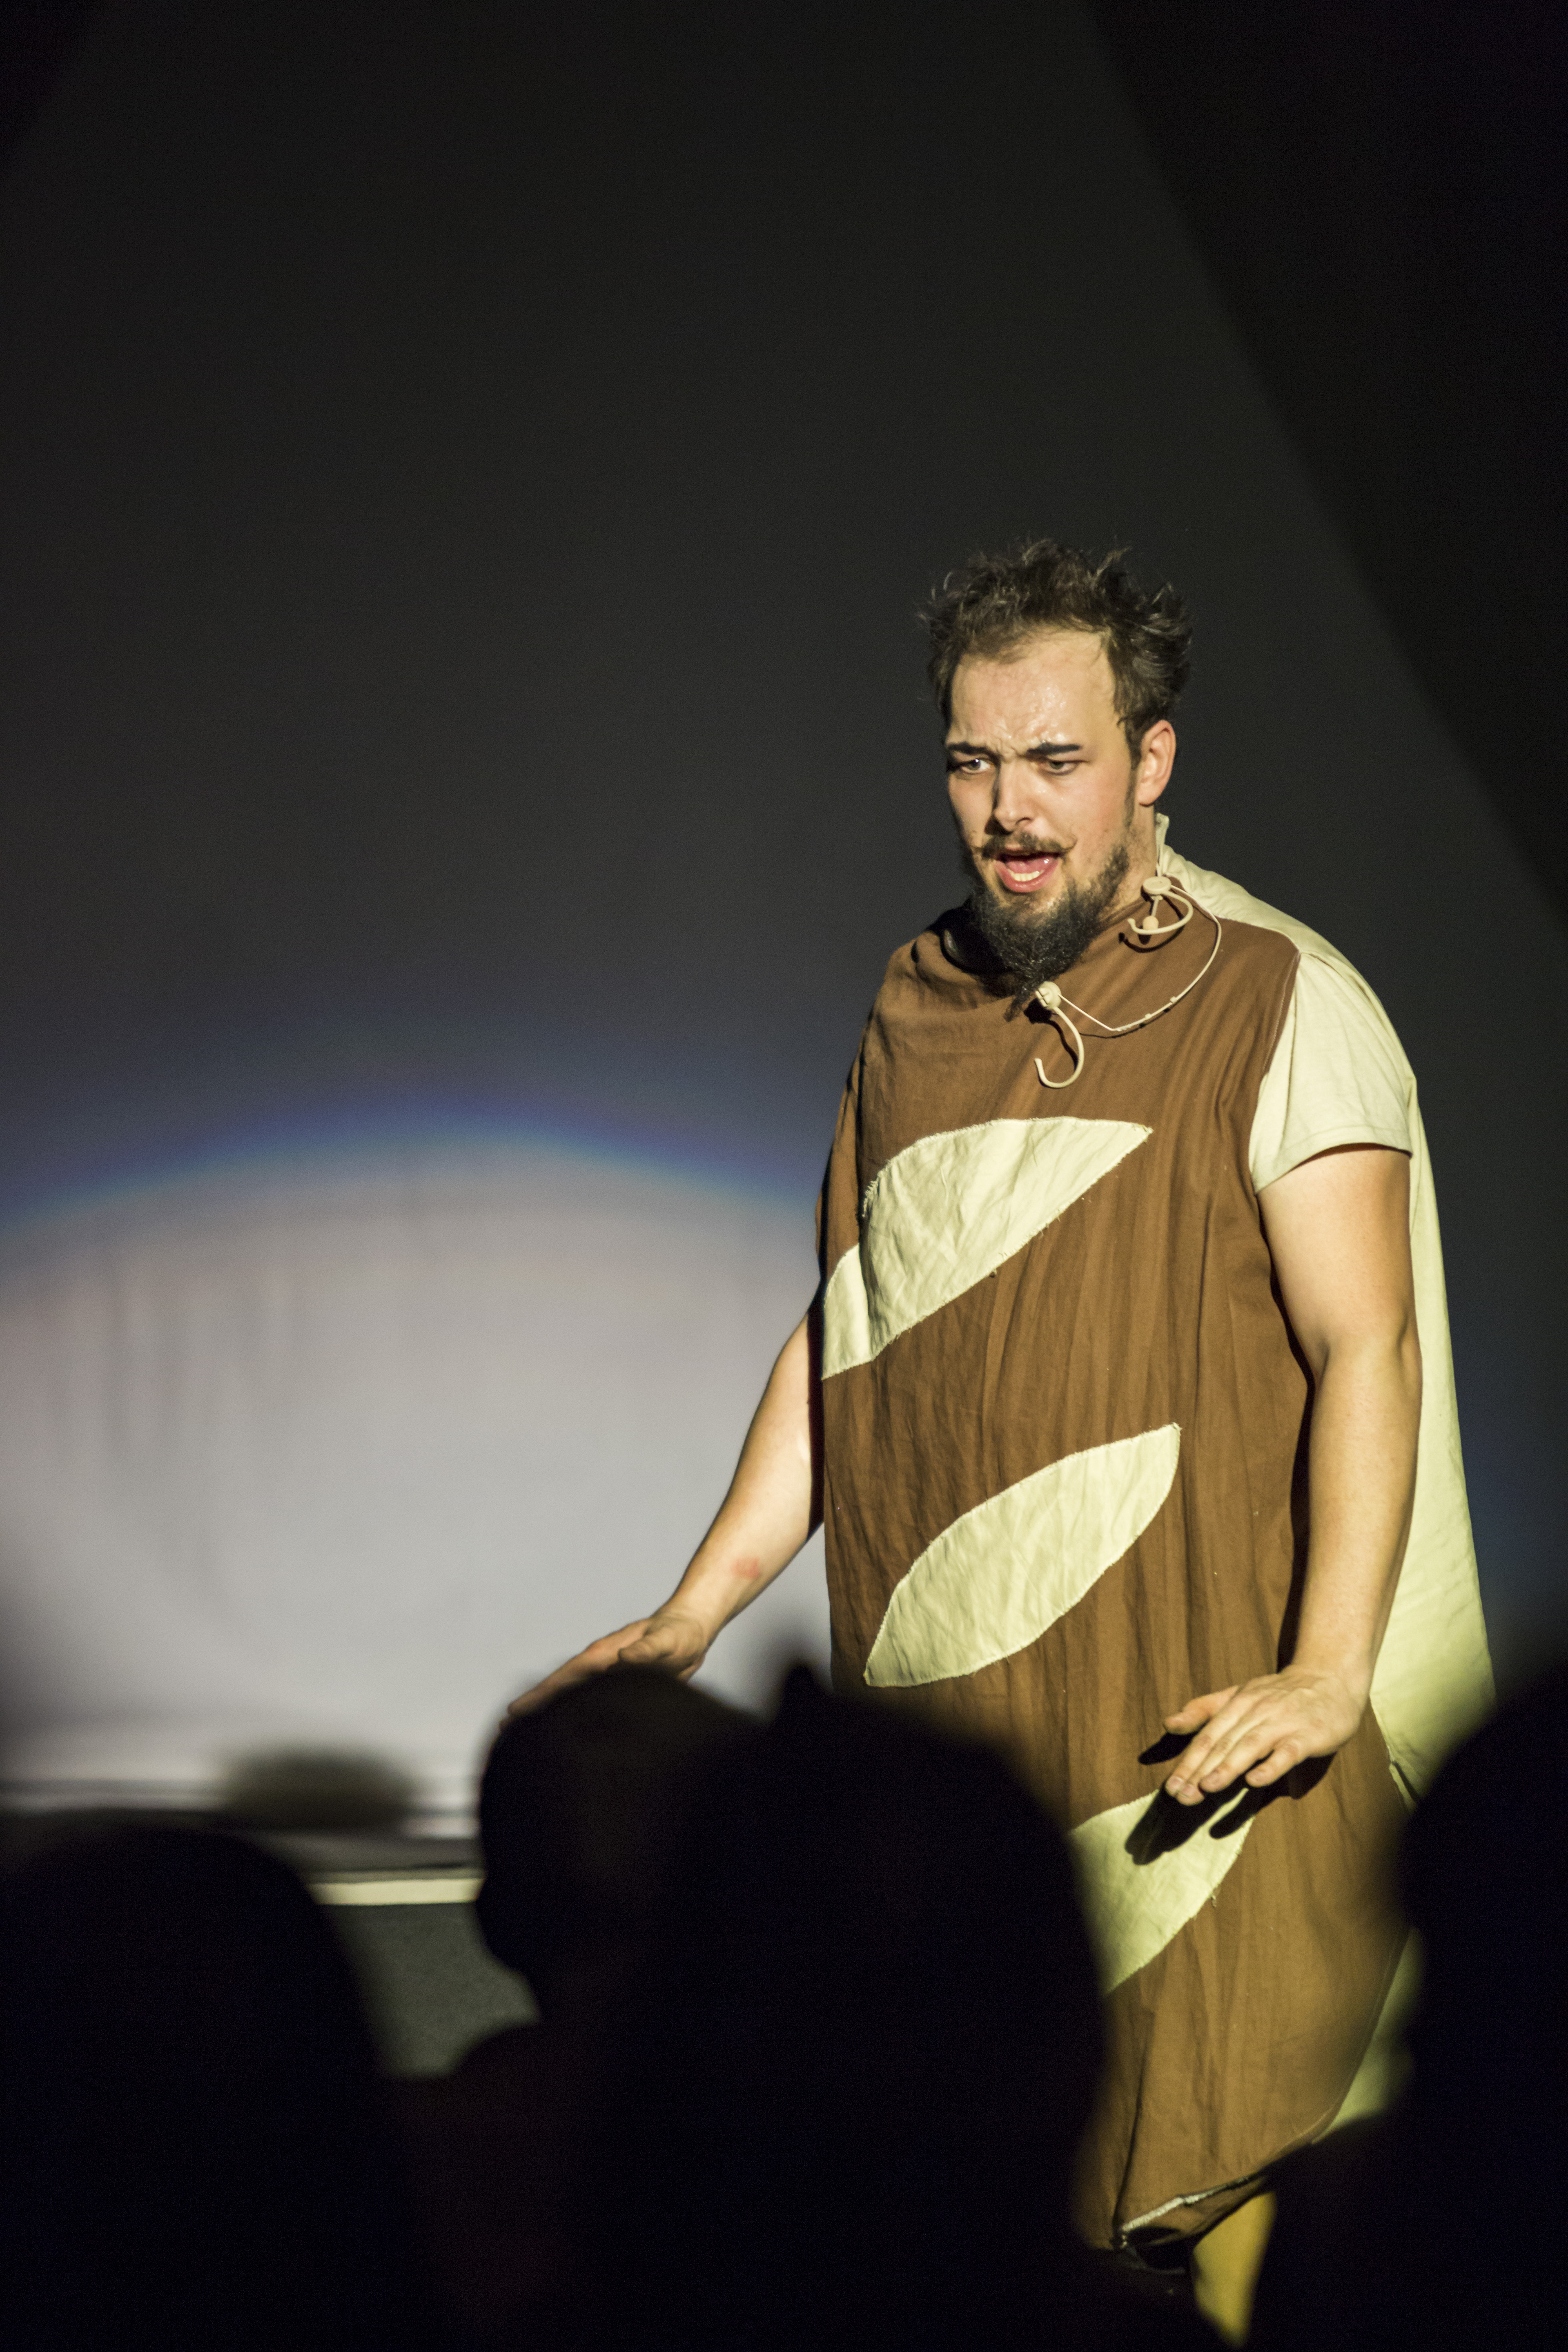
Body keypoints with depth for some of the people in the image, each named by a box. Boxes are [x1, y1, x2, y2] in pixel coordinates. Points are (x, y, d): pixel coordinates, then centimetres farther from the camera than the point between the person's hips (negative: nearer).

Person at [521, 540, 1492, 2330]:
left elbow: (1366, 1349, -11)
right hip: (937, 1715, 5)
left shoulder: (1279, 1006, -4)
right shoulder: (917, 1008, 14)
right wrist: (695, 1613, 15)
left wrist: (1326, 1674, -23)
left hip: (1190, 1727, -5)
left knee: (1203, 2177, -6)